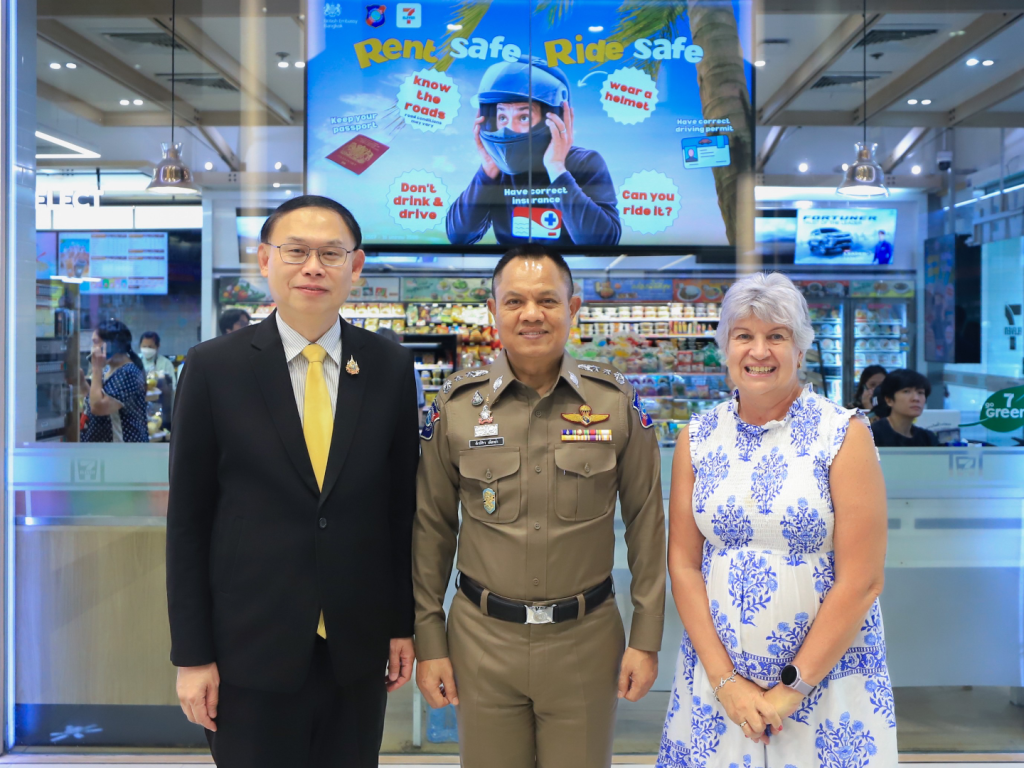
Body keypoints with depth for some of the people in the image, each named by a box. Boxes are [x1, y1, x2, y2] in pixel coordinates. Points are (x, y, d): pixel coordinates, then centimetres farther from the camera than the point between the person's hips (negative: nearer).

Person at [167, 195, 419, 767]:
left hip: (359, 648, 2)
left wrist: (404, 624, 6)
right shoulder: (214, 367, -6)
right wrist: (192, 655, -4)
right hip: (250, 649, -2)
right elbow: (188, 519, -4)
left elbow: (402, 504, 5)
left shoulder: (391, 367, -1)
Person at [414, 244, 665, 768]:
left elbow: (646, 523, 0)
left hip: (586, 638, 0)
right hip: (482, 637, 1)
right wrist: (428, 642, 2)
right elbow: (431, 529, 2)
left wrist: (647, 638, -1)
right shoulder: (455, 406, -2)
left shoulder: (617, 402, -4)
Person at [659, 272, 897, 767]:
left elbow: (861, 581, -11)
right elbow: (683, 564, 0)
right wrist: (725, 680, -7)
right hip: (716, 669, 3)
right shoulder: (697, 438, 0)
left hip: (828, 675, -2)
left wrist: (792, 688, -11)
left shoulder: (844, 434, -8)